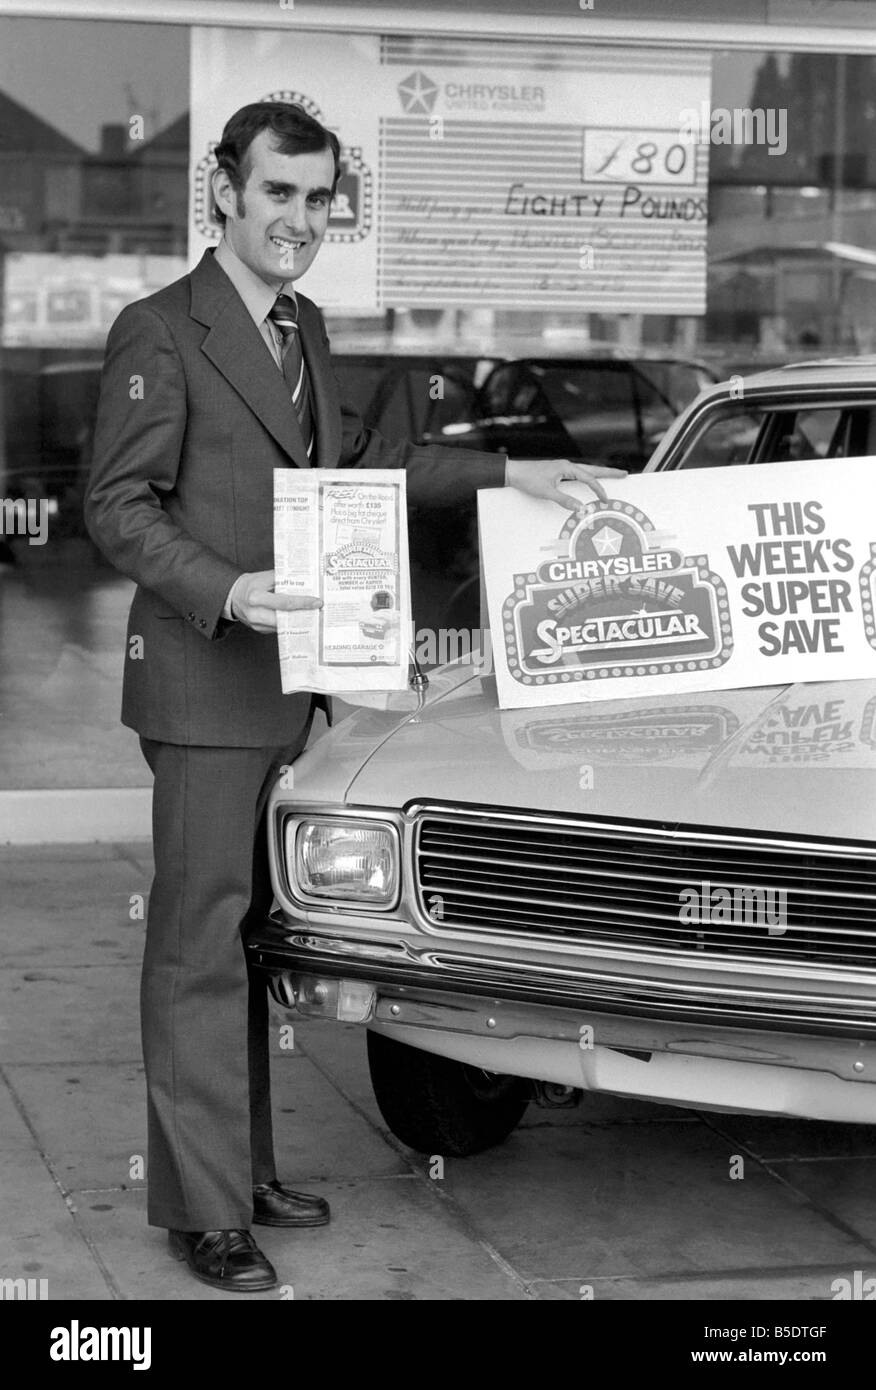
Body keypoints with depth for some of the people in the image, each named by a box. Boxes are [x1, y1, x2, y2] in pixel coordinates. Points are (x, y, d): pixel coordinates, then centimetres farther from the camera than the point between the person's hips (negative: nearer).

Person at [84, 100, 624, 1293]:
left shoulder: (304, 329, 14)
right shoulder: (159, 334, -11)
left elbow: (348, 459, 24)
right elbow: (116, 508, -13)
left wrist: (506, 474, 20)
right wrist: (226, 592, -25)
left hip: (283, 681, 8)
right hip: (202, 683, -8)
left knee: (250, 932, 14)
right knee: (200, 939, -4)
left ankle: (246, 1167, 24)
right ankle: (202, 1206, 1)